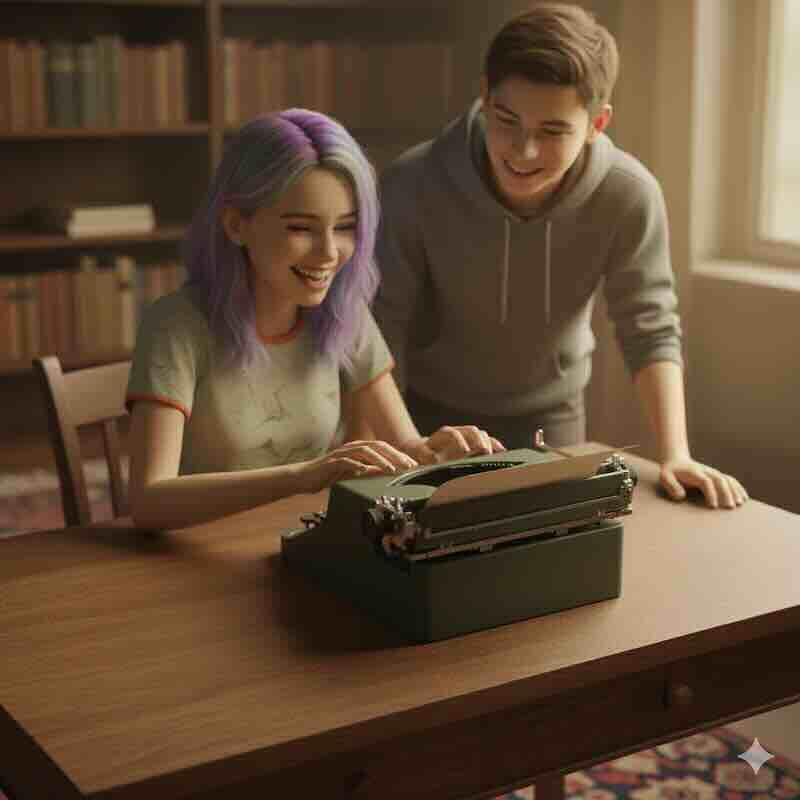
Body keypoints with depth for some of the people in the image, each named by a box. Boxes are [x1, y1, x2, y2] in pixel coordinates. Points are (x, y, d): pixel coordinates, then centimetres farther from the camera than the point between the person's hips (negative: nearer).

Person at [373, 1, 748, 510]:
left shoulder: (628, 197, -26)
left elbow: (650, 330, -17)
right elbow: (385, 326, -20)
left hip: (548, 414, 1)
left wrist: (675, 455, -27)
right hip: (426, 409, -1)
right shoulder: (414, 185, -29)